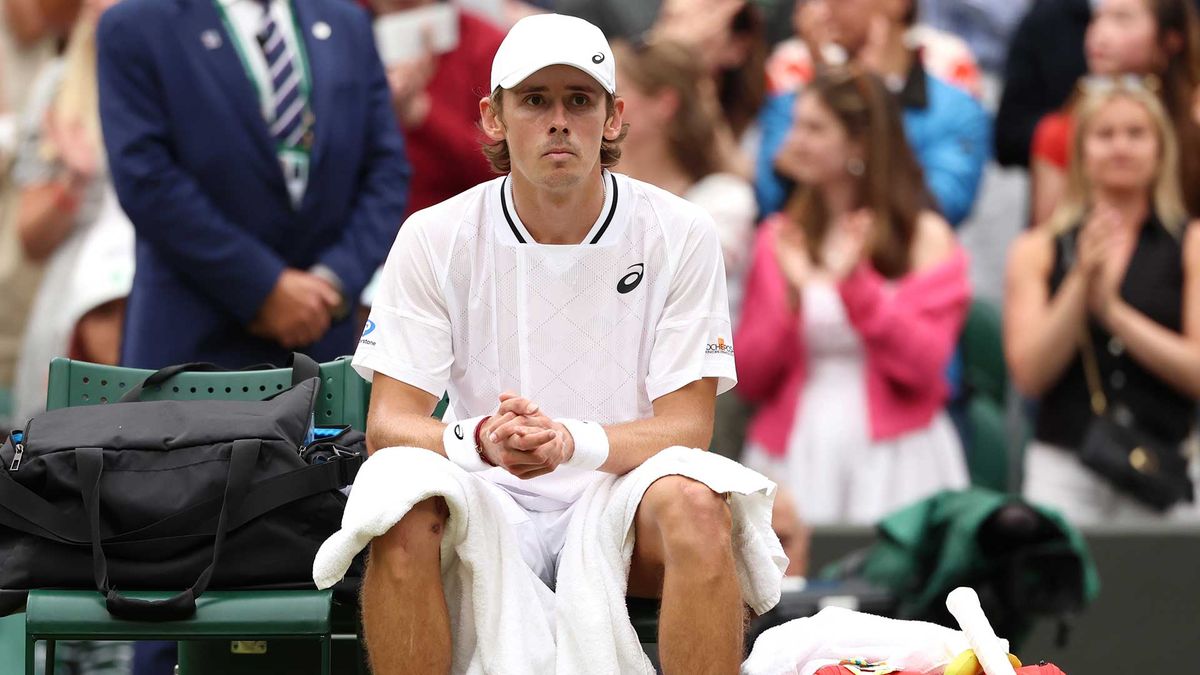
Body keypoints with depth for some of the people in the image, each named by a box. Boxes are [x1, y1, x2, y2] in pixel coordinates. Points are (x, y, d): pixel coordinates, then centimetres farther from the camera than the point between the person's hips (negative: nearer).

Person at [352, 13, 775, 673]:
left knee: (693, 504, -33)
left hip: (626, 500, 0)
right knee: (406, 512, -32)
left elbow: (685, 427, -8)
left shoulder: (679, 235, -3)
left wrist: (571, 442, -29)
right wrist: (480, 440, -30)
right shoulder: (435, 238, -1)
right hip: (490, 503, 0)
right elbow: (388, 424, -6)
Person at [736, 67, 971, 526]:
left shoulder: (924, 237, 3)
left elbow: (923, 366, -8)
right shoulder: (779, 238, 11)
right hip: (792, 458, 2)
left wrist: (856, 285, -17)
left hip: (889, 458, -2)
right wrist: (791, 296, -10)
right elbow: (748, 379, 6)